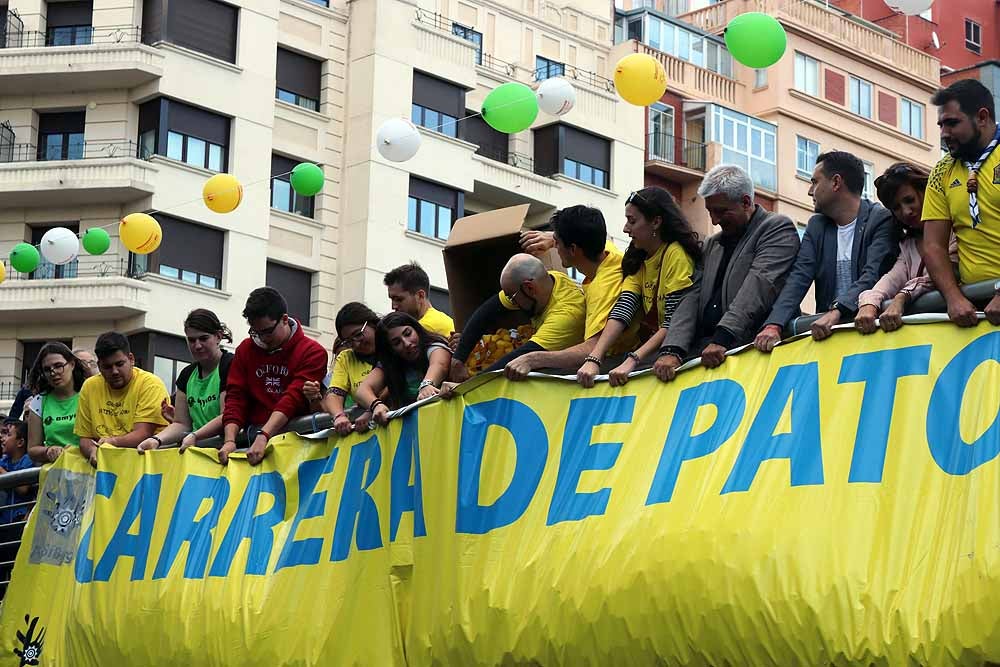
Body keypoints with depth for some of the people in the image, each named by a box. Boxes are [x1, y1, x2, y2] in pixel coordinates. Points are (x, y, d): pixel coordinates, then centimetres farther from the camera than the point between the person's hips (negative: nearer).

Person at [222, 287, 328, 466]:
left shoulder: (312, 352, -1)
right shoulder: (245, 350, 14)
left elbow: (294, 399, -14)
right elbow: (235, 397, 7)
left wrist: (263, 437, -26)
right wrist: (230, 440, -9)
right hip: (255, 434, 3)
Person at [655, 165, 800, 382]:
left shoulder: (777, 228, 4)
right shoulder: (711, 245, 25)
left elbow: (760, 285, -11)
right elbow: (693, 298, 13)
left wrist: (722, 339, -23)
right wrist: (672, 350, -5)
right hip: (702, 352, 6)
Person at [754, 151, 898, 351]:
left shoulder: (882, 220, -2)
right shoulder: (816, 226, 15)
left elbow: (872, 276, -16)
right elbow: (799, 277, 2)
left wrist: (836, 312, -31)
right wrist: (773, 325, -15)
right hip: (826, 326, 5)